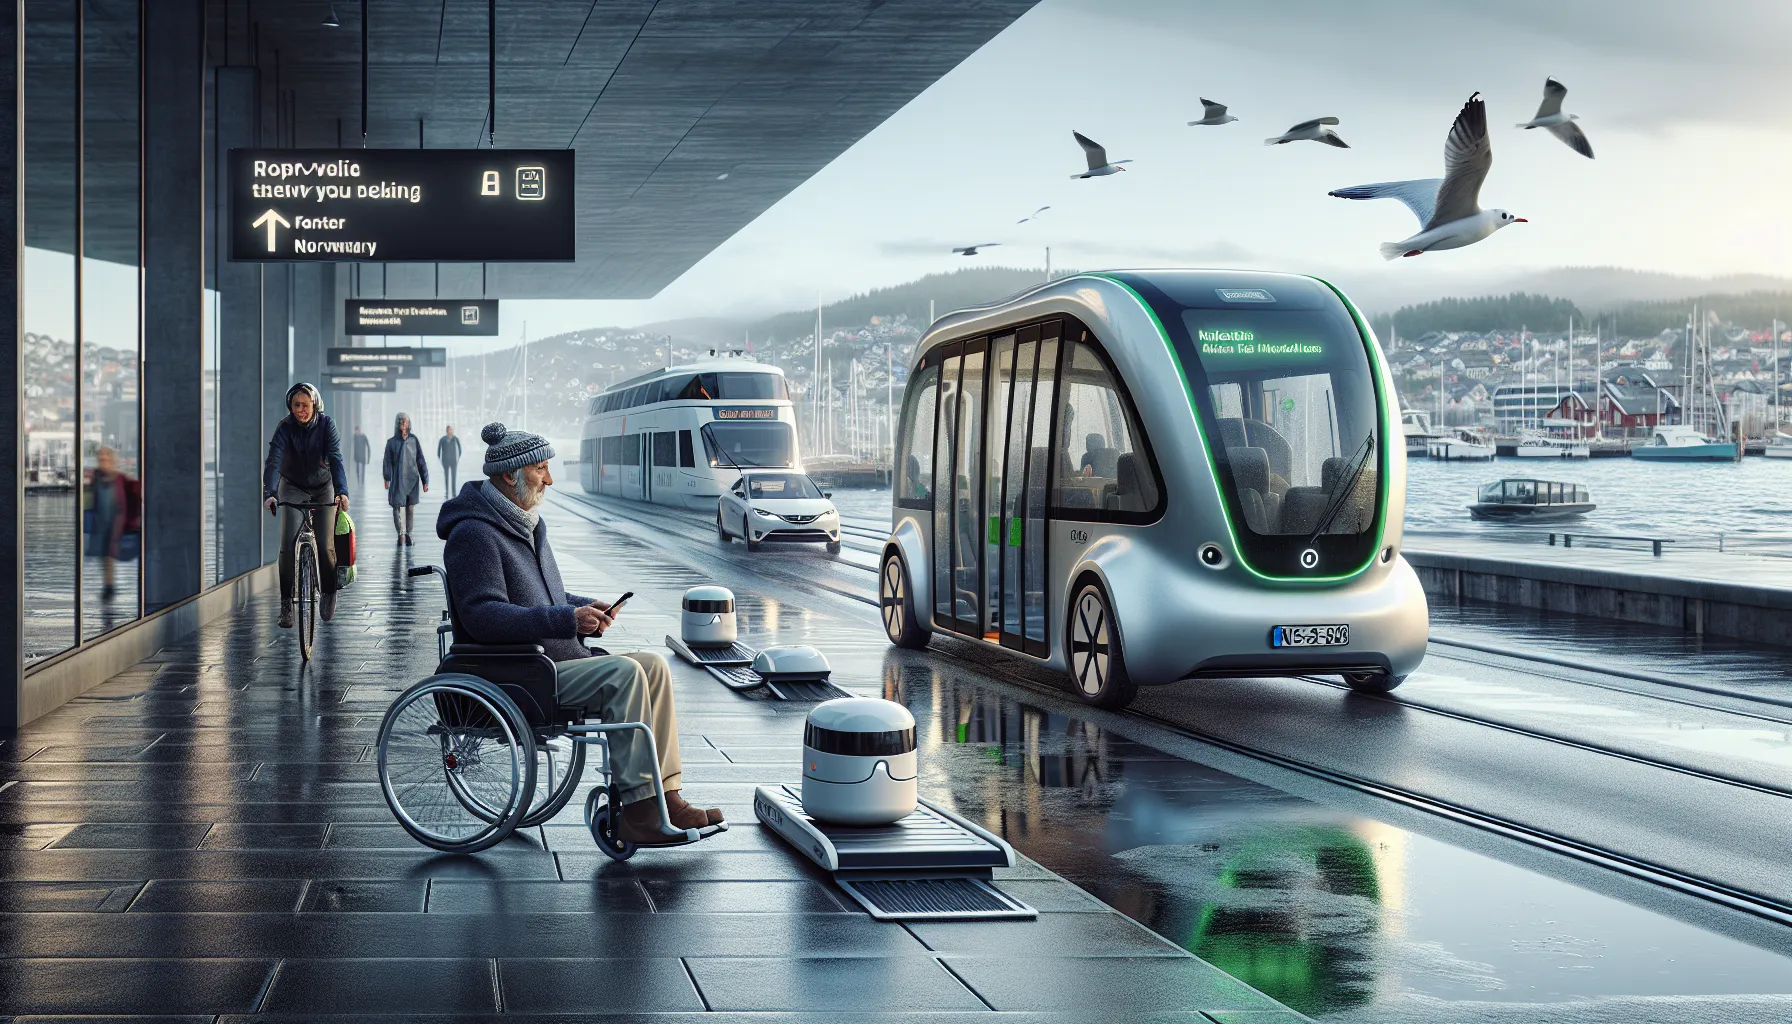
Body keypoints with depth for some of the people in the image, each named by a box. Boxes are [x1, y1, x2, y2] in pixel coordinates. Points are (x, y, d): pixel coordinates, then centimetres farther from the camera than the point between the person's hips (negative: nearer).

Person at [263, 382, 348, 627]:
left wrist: (342, 491, -43)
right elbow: (273, 461, -29)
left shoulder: (326, 425, -16)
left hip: (323, 488, 0)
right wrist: (269, 493, -45)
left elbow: (335, 459, -27)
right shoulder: (285, 427, -18)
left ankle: (329, 594, 18)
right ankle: (286, 603, -7)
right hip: (293, 488, 0)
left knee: (326, 545, -7)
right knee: (288, 544, -16)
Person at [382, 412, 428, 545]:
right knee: (398, 506, -10)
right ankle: (401, 533, -14)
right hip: (397, 481, -2)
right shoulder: (391, 442, 2)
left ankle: (408, 534, 14)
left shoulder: (413, 440, 6)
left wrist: (425, 481, 5)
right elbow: (387, 462, -4)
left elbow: (421, 461, 8)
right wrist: (387, 478, -17)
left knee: (410, 509, 5)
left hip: (412, 479, 2)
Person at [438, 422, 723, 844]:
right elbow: (483, 616, -25)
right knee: (622, 674, -25)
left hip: (557, 660, 10)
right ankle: (638, 809, -25)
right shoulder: (473, 533, -14)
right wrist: (566, 619, -28)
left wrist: (585, 608, 9)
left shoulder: (526, 524, 19)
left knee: (653, 665, -4)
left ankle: (666, 798, -7)